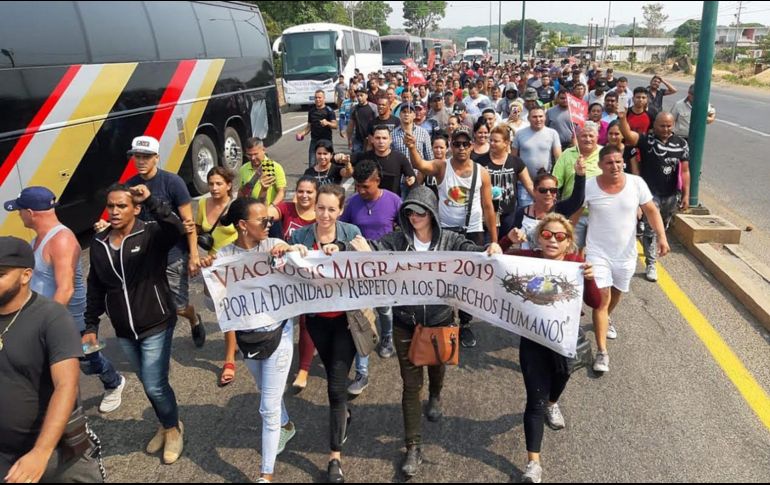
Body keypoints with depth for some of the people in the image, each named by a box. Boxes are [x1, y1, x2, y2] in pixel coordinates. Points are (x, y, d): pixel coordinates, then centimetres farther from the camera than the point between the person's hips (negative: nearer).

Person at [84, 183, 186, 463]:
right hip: (124, 332, 5)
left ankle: (173, 429, 27)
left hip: (156, 327, -5)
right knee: (148, 384, 19)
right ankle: (166, 426, 42)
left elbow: (176, 229, -37)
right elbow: (95, 288, 9)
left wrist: (151, 201, -48)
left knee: (155, 386, -1)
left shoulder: (151, 235, -14)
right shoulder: (99, 243, 2)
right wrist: (91, 325, 9)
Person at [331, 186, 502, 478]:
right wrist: (341, 247, -34)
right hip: (405, 323, -1)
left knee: (436, 366, 28)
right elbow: (372, 246, -16)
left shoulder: (448, 241, -7)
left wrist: (490, 249, -42)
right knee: (411, 384, 5)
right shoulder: (398, 240, -7)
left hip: (440, 320, 1)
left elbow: (471, 252, -19)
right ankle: (413, 448, 15)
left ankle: (435, 397, 64)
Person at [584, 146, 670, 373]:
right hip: (598, 252, -3)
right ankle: (602, 352, -4)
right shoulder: (588, 187, -13)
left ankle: (606, 319, 55)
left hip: (626, 253, 3)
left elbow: (651, 210, -1)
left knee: (616, 293, 22)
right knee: (602, 298, -9)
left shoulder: (636, 183, -9)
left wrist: (662, 236, -12)